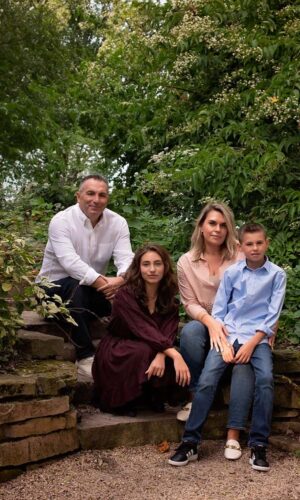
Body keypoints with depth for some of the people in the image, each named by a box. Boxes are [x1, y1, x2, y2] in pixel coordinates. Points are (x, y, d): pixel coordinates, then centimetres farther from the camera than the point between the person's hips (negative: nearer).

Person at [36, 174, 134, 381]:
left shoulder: (118, 222, -3)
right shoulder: (62, 220, -16)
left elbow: (126, 258, -17)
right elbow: (69, 260, -32)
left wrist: (121, 279, -41)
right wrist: (99, 281, -46)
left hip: (95, 287, 4)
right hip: (55, 287, -4)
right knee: (76, 288, -37)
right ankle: (86, 358, -34)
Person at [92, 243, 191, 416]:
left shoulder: (169, 298, -3)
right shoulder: (125, 295, -20)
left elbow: (169, 332, -16)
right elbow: (145, 330, -31)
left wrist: (161, 355, -38)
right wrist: (175, 355, -43)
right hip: (116, 353, -4)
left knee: (167, 362, -27)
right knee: (144, 351, -34)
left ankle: (156, 397, 1)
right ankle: (121, 402, -15)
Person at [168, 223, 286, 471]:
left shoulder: (277, 274, 2)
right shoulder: (232, 272, 6)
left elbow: (273, 314, -1)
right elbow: (218, 311, 6)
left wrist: (251, 344, -10)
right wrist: (224, 343, -7)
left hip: (258, 337, -1)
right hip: (228, 334, 1)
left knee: (266, 379, -26)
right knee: (207, 380, -17)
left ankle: (259, 445, -16)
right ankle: (190, 442, -9)